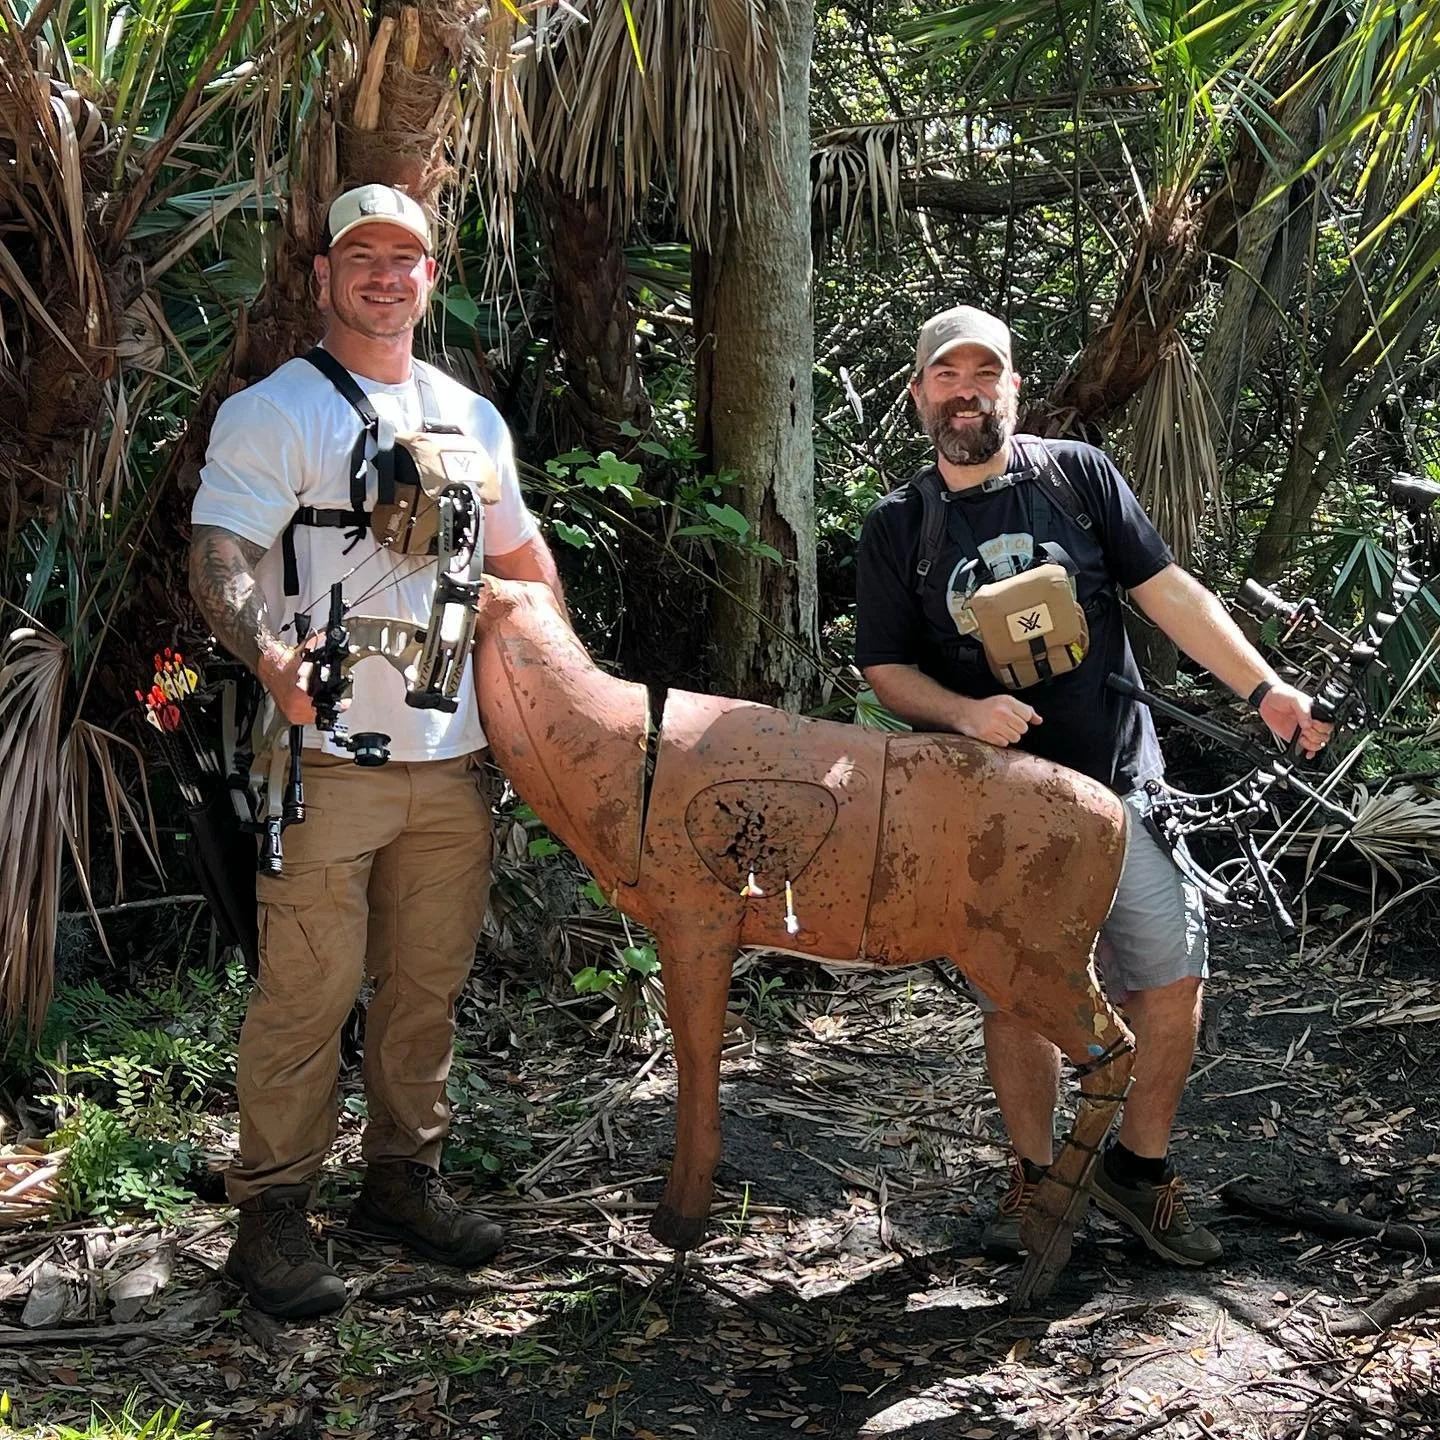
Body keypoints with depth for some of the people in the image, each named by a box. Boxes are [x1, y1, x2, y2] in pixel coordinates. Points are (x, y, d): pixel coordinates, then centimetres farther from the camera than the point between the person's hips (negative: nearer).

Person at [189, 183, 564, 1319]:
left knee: (430, 983, 12)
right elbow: (218, 554, -15)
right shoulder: (272, 413, -1)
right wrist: (271, 654, -34)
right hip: (329, 755, -6)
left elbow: (522, 556, 29)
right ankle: (272, 1214, 8)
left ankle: (404, 1177, 27)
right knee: (309, 991, -4)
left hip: (454, 755, 6)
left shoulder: (474, 420, 17)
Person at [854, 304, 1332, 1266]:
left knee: (1172, 975, -3)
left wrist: (1264, 687, -5)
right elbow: (885, 670, 4)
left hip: (1115, 782, 0)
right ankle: (1037, 1172, 27)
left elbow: (1167, 591, 3)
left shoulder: (1079, 475, 3)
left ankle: (1141, 1167, 18)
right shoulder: (898, 528, 4)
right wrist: (966, 712, -15)